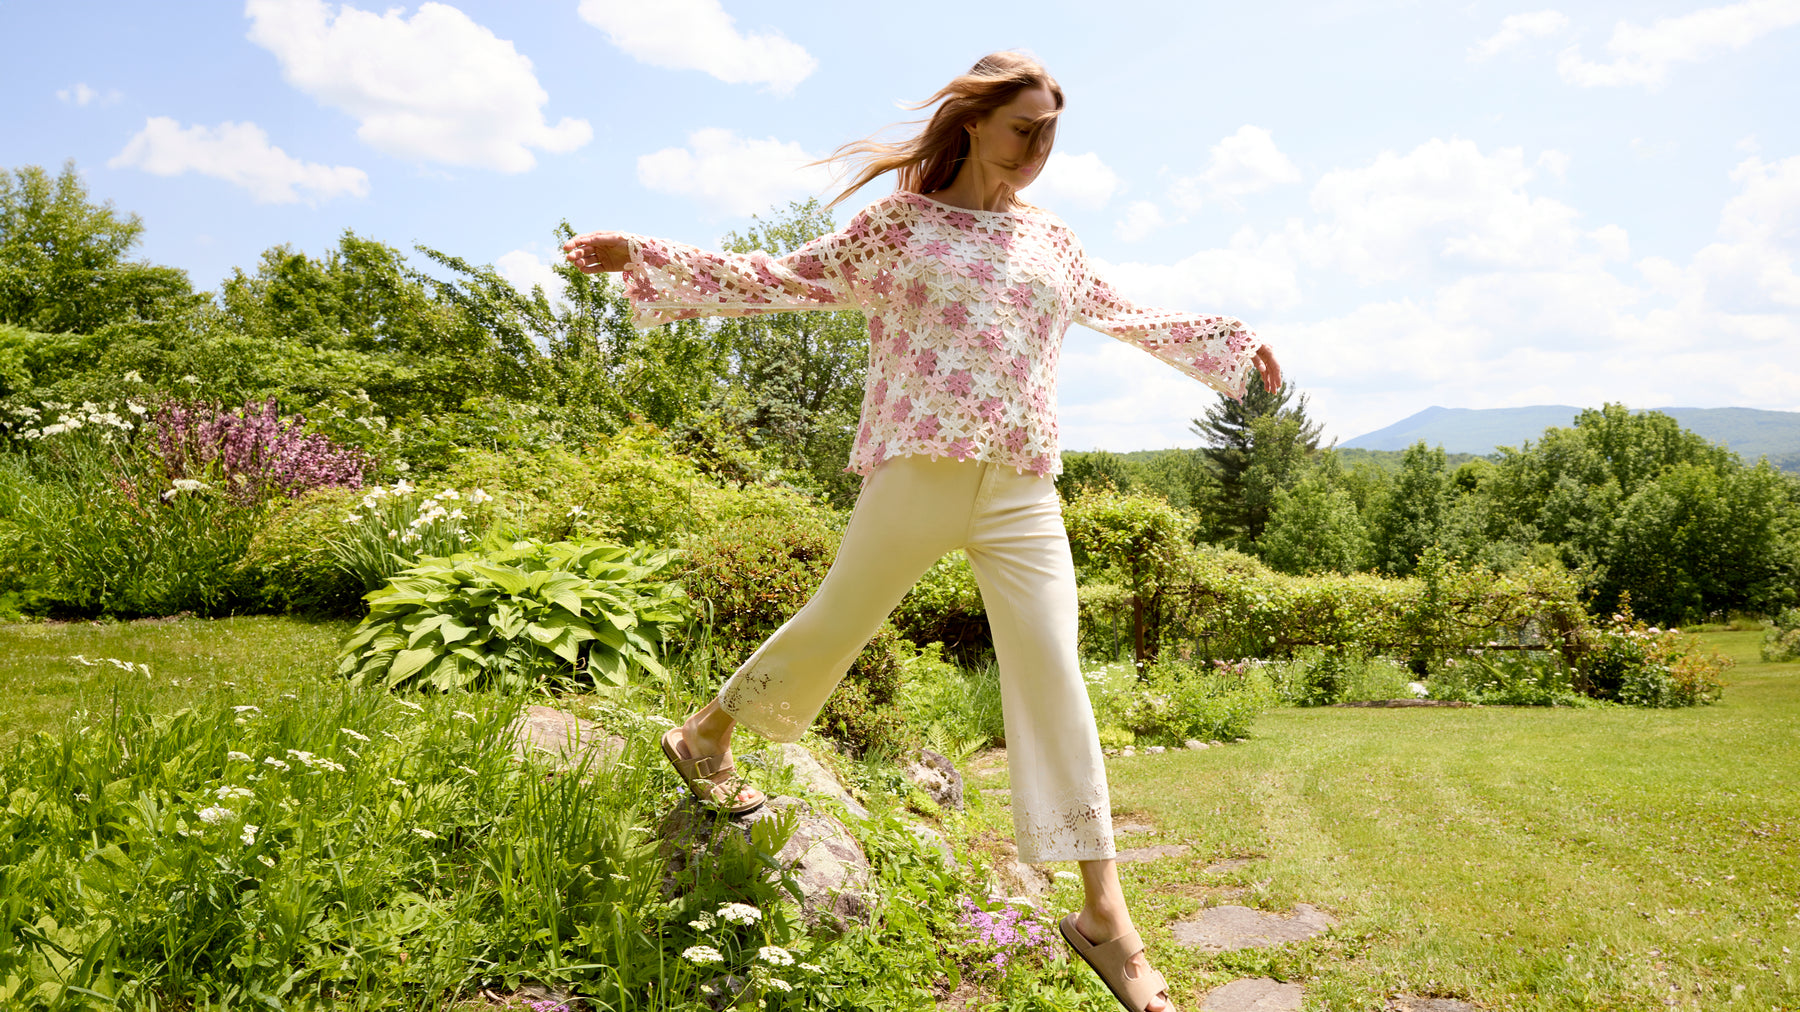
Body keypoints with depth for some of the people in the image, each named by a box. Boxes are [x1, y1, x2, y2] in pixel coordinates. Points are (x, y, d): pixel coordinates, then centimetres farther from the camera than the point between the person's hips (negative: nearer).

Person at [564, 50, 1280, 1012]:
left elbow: (1123, 314, 32)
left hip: (1023, 491, 3)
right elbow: (776, 279, 7)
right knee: (836, 624, 6)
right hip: (915, 473, -3)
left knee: (1054, 678, -3)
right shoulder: (900, 222, 6)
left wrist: (1228, 338, 36)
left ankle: (1103, 912, 3)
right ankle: (705, 735, 36)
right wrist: (640, 255, 1)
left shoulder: (1051, 239, 18)